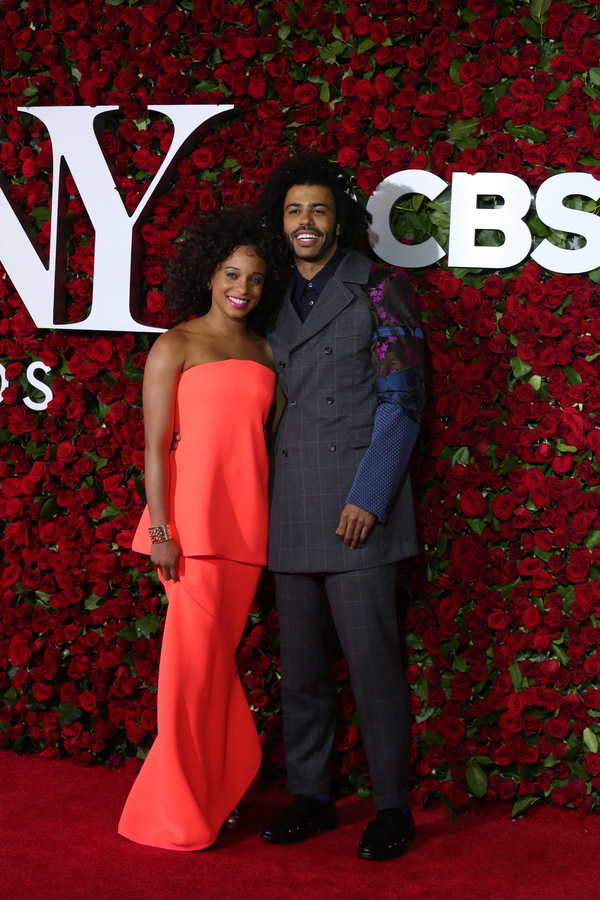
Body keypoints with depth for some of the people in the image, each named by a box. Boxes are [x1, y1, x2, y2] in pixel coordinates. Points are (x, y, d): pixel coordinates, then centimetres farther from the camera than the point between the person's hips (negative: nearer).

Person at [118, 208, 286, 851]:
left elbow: (270, 437, 15)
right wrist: (159, 530, -12)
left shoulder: (264, 353, 15)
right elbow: (155, 446, -4)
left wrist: (271, 525, 9)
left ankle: (212, 793, 23)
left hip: (247, 520, 5)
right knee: (197, 659, -2)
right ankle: (176, 815, 10)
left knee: (218, 658, 11)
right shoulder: (176, 346, 0)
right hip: (194, 517, -4)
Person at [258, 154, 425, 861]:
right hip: (293, 508, 6)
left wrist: (368, 499, -14)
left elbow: (401, 400, -7)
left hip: (358, 501, -5)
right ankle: (310, 796, 20)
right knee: (300, 660, 9)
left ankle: (392, 808, 7)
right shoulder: (278, 304, 15)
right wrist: (262, 498, 10)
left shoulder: (379, 290, -2)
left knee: (371, 655, -4)